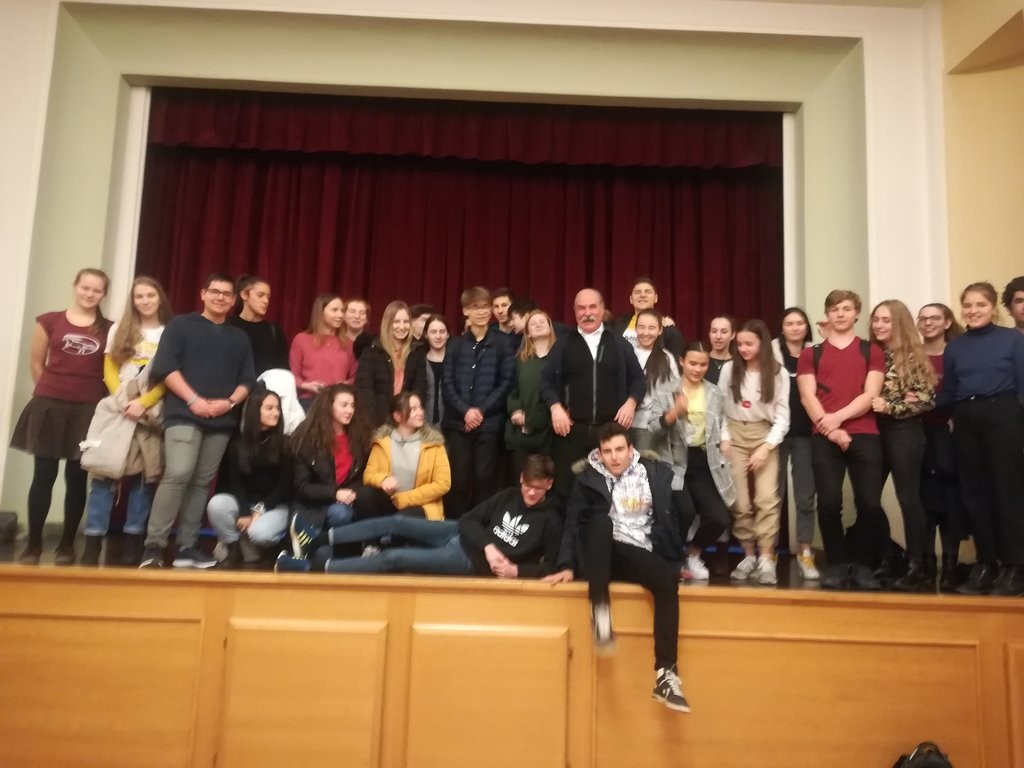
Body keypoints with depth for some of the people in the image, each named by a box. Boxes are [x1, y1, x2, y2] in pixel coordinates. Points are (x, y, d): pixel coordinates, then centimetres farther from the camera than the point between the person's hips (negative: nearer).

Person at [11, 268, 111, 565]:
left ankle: (67, 545, 16)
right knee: (44, 476, 3)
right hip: (50, 407, 0)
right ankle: (33, 544, 13)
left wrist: (88, 394, 0)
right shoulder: (49, 321, 5)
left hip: (89, 411, 0)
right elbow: (36, 363, 10)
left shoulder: (109, 329, 4)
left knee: (77, 478, 5)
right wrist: (54, 390, 8)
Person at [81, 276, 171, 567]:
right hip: (118, 409, 1)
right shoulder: (119, 330, 11)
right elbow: (109, 371, 6)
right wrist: (124, 401, -9)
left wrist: (143, 403, -13)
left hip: (151, 414, -1)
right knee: (105, 474, -5)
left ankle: (132, 543, 7)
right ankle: (92, 544, -2)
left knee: (144, 477, 0)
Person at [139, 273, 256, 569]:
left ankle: (186, 546, 11)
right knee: (178, 475, -18)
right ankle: (154, 546, -13)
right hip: (184, 415, -4)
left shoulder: (239, 338, 18)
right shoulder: (180, 325, 6)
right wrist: (193, 400, -13)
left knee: (201, 482, 6)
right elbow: (164, 367, -5)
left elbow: (248, 379, 12)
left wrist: (230, 402, -7)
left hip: (222, 421, 4)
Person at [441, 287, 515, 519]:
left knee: (485, 479, -1)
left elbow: (506, 382, -2)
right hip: (458, 422, 2)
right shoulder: (456, 344, 10)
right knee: (459, 479, 2)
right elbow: (447, 383, 4)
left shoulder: (502, 342, 4)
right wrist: (465, 411, -10)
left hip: (489, 422, -1)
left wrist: (481, 410, -9)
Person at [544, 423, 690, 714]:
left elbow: (672, 518, 9)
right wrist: (567, 565, -10)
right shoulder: (588, 479, 2)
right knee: (600, 520, -33)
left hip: (643, 556, 1)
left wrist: (676, 560, 5)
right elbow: (573, 524, -1)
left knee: (668, 579, -31)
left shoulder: (657, 473, 6)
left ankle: (665, 674, -28)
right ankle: (600, 611, -35)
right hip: (605, 556, -1)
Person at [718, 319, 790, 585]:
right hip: (735, 435, 1)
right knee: (740, 502, -3)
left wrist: (766, 447, -11)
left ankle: (766, 560, -12)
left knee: (767, 498, -15)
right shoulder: (729, 369, 2)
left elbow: (782, 416, -1)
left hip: (765, 436, -1)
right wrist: (724, 438, -4)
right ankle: (749, 556, 9)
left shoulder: (778, 373, 0)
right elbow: (720, 407, 5)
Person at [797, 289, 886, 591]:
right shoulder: (811, 354, 14)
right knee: (829, 503, -8)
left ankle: (861, 564, 10)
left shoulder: (871, 351, 13)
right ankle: (837, 564, 8)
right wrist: (830, 429, -11)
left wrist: (838, 417, -12)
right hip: (824, 438, 0)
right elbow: (807, 397, 2)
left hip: (864, 436, 0)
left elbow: (870, 395, 1)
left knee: (870, 503, -9)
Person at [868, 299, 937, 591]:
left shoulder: (913, 356, -4)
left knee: (908, 498, -2)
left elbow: (927, 399, -9)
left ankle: (918, 567, 6)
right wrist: (871, 406, -9)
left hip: (904, 432, -5)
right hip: (873, 431, 5)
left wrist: (890, 407, -15)